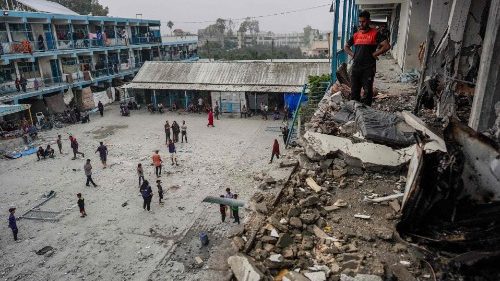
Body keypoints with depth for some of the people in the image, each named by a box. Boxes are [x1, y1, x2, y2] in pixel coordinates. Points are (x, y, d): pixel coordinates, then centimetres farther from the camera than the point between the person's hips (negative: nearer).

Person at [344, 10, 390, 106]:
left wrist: (374, 54, -10)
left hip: (368, 68, -5)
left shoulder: (375, 33, -2)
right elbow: (346, 47, 24)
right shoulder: (356, 35, 13)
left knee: (367, 91, -1)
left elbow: (387, 46, -9)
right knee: (354, 91, 8)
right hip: (356, 67, 5)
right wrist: (352, 54, 8)